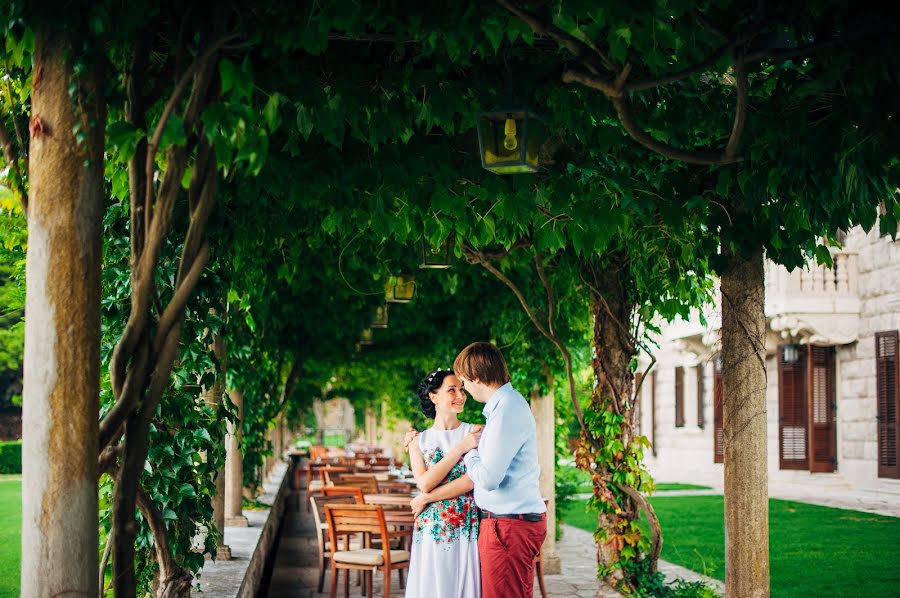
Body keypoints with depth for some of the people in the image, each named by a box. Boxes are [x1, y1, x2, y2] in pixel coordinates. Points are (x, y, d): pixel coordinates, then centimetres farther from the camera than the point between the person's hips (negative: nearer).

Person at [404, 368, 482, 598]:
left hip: (468, 529, -2)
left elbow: (472, 480, -11)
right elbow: (425, 483, -7)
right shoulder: (419, 441, 8)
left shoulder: (475, 433, 1)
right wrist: (460, 448, -11)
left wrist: (426, 499, -8)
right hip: (433, 530, 2)